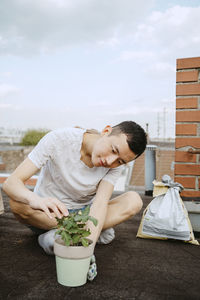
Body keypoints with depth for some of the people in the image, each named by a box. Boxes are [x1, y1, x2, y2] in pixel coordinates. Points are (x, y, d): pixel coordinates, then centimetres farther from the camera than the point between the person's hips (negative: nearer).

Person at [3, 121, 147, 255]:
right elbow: (10, 182, -29)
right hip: (45, 215, -1)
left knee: (134, 200, -20)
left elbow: (100, 203, -26)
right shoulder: (59, 139, -26)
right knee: (18, 203, -34)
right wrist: (36, 200, -51)